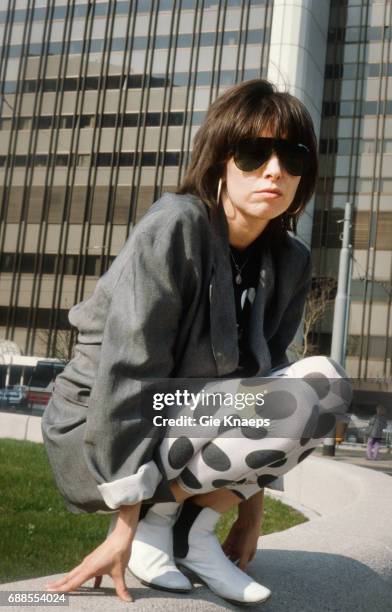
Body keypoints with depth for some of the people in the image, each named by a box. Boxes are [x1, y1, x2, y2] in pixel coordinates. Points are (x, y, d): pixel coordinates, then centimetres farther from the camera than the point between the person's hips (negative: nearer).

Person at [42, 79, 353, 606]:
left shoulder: (290, 263, -1)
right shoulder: (175, 227, -21)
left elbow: (259, 375, 4)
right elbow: (127, 374, -25)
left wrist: (250, 507, 4)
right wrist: (126, 526, -24)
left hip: (185, 426, 7)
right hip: (97, 436, -7)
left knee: (324, 383, -9)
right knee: (311, 394, -23)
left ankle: (193, 525, -2)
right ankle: (152, 522, -8)